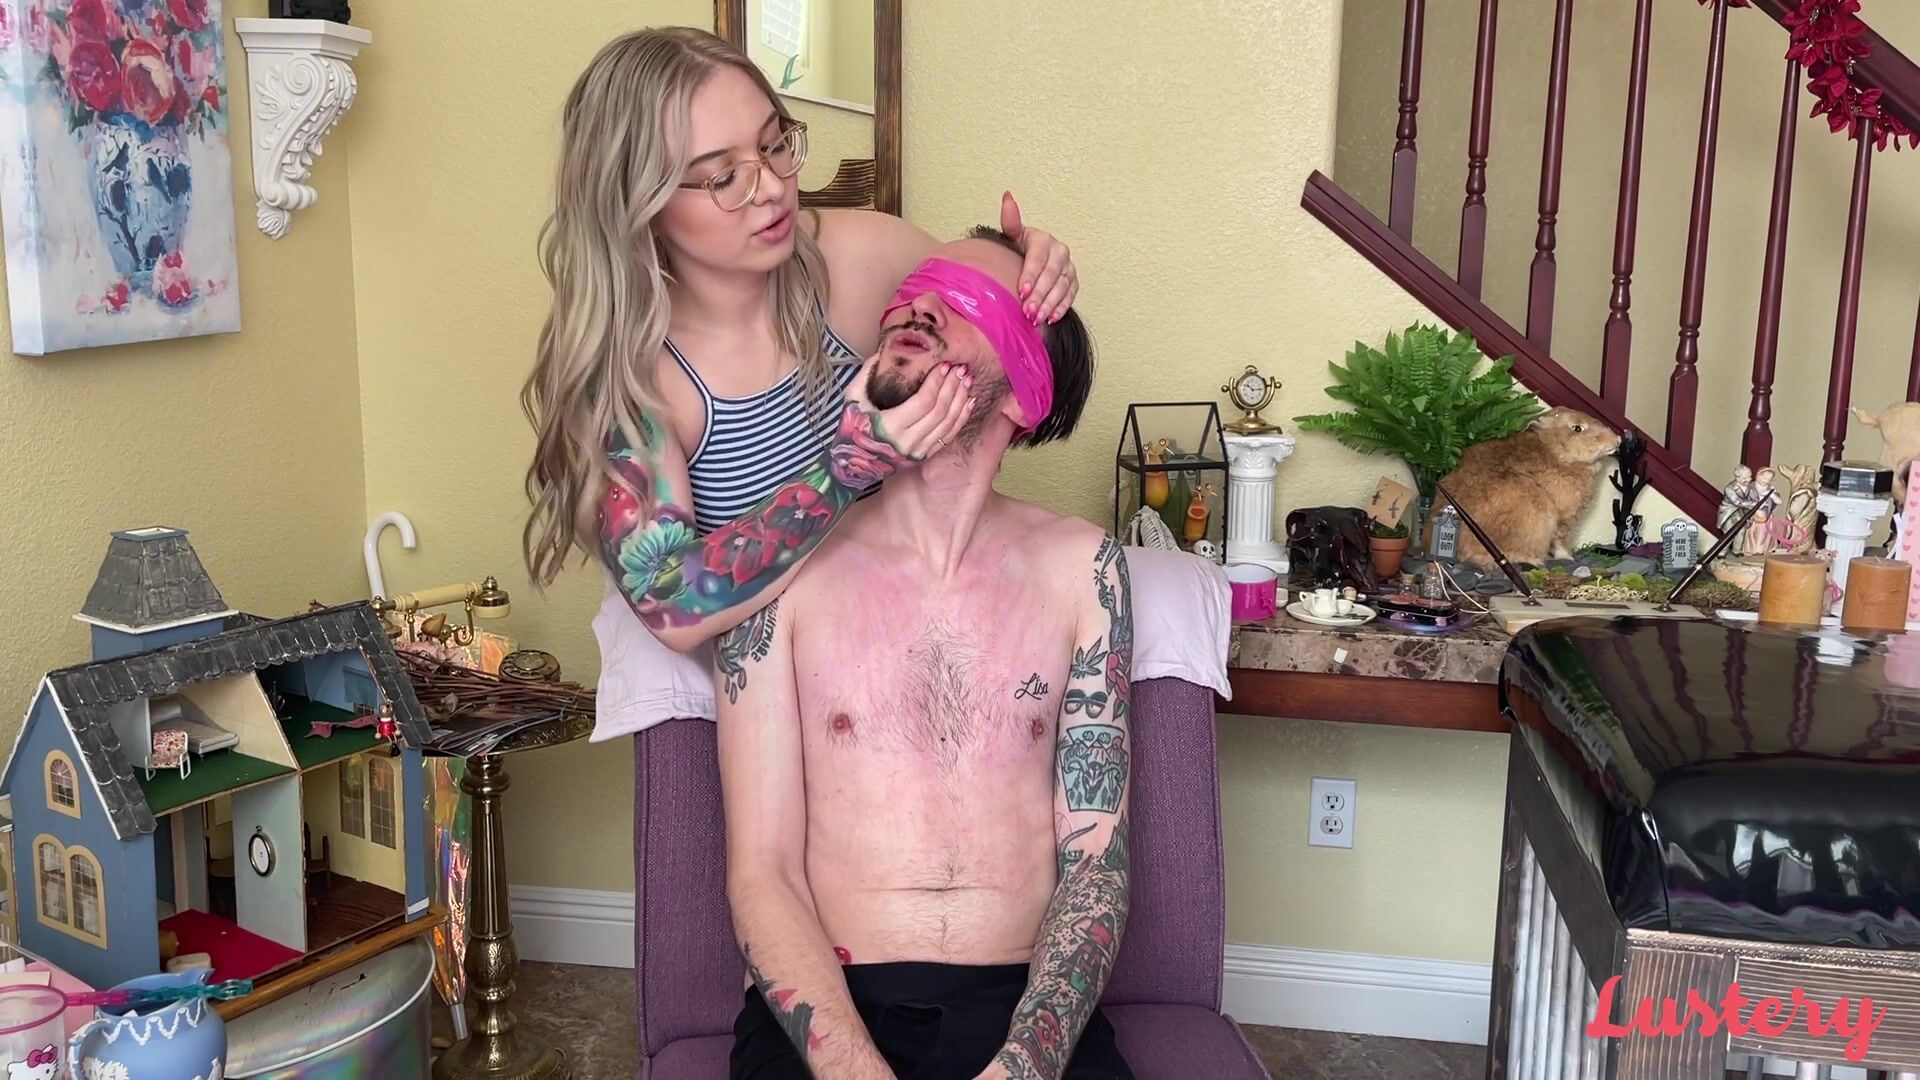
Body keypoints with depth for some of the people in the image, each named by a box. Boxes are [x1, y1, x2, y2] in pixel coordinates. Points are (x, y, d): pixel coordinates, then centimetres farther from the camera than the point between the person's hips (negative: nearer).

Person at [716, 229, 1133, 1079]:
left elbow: (1094, 860, 3)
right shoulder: (783, 568, 2)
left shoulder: (1078, 567, 6)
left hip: (1028, 1007, 1)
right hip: (823, 1008, -1)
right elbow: (761, 873, -2)